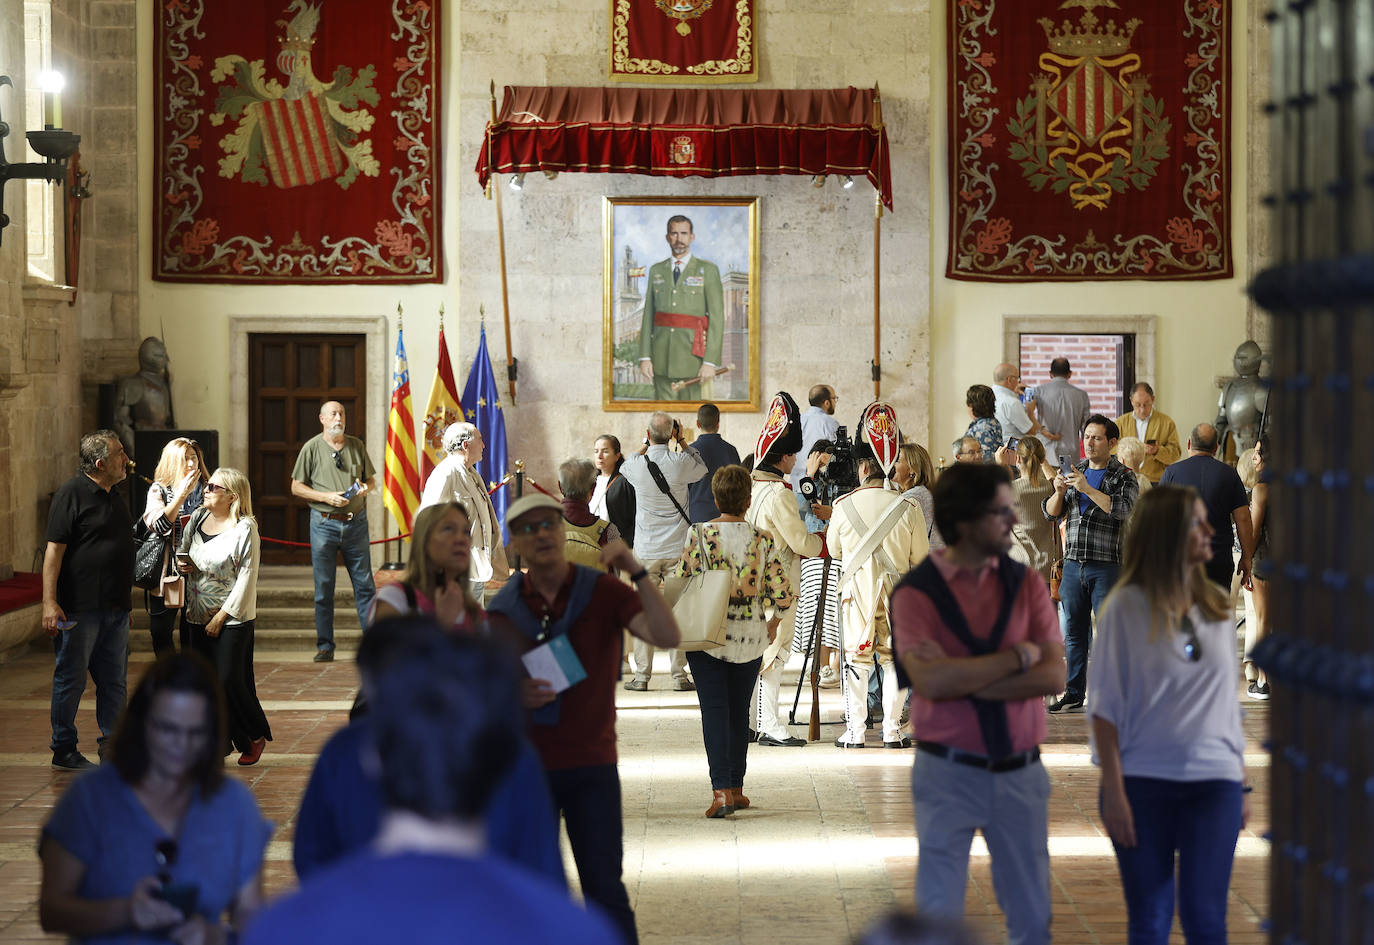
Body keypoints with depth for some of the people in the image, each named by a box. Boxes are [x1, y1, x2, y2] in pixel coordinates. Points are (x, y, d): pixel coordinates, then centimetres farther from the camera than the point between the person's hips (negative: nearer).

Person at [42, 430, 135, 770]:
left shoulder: (115, 498, 15)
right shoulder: (72, 493, -10)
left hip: (115, 608, 8)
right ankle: (63, 749, 12)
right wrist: (49, 602, -20)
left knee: (114, 681, 10)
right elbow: (54, 550, -14)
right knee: (71, 679, 2)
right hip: (79, 608, -8)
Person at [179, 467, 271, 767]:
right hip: (197, 616, 6)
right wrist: (182, 563, -4)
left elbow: (247, 577, -13)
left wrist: (221, 617, -14)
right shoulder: (197, 519, 6)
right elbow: (182, 553, 22)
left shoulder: (245, 529, -13)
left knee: (230, 681, -6)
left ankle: (255, 737, 14)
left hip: (232, 620, -6)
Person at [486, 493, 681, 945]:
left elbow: (668, 637, -19)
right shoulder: (501, 611, 0)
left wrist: (637, 570, -28)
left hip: (592, 766, -2)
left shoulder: (604, 592, -5)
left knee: (605, 890, -4)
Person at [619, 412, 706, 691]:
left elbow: (625, 466, 17)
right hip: (678, 550, 0)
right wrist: (682, 441, 11)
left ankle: (642, 675, 5)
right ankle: (679, 675, 5)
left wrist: (646, 443, 18)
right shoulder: (681, 463, -10)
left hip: (646, 551, 0)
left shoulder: (637, 466, -8)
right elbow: (702, 467, 12)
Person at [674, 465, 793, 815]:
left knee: (714, 710, -2)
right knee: (739, 710, 15)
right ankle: (736, 788, 20)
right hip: (750, 636, 2)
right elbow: (783, 592, -5)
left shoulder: (700, 535, -9)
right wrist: (773, 624, 14)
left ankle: (721, 790, -14)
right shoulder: (762, 541, -3)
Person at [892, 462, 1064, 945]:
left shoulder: (1025, 585, 3)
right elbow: (930, 680, -22)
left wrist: (963, 678, -17)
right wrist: (1018, 656, -13)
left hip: (1020, 773, 3)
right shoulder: (916, 593, -7)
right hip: (948, 776, -3)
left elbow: (1053, 675, -9)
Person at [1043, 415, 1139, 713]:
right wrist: (1060, 492, -8)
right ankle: (1074, 694, 13)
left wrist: (1088, 489, -22)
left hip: (1107, 566, -5)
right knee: (1073, 632, 7)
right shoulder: (1074, 471, 15)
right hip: (1073, 564, 5)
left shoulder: (1123, 477, 2)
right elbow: (1051, 514, 12)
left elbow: (1122, 509, -17)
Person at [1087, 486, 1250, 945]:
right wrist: (1113, 791, -8)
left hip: (1214, 783, 3)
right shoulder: (1127, 606, -5)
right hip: (1144, 781, -2)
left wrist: (1243, 784, 13)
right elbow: (1106, 707, -4)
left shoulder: (1218, 605, 7)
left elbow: (1227, 702, 13)